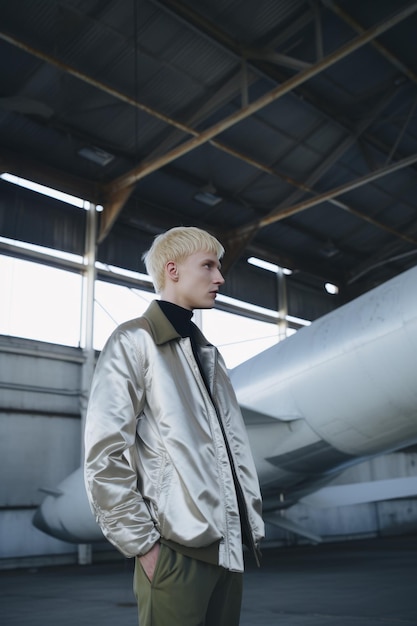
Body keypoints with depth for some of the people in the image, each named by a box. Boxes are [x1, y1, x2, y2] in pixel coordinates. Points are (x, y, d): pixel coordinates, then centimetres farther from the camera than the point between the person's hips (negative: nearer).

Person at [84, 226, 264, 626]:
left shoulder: (207, 351, 19)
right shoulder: (134, 341, -6)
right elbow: (104, 456, -13)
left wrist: (252, 525, 13)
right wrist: (142, 542, -14)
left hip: (229, 546, 8)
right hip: (177, 550, -7)